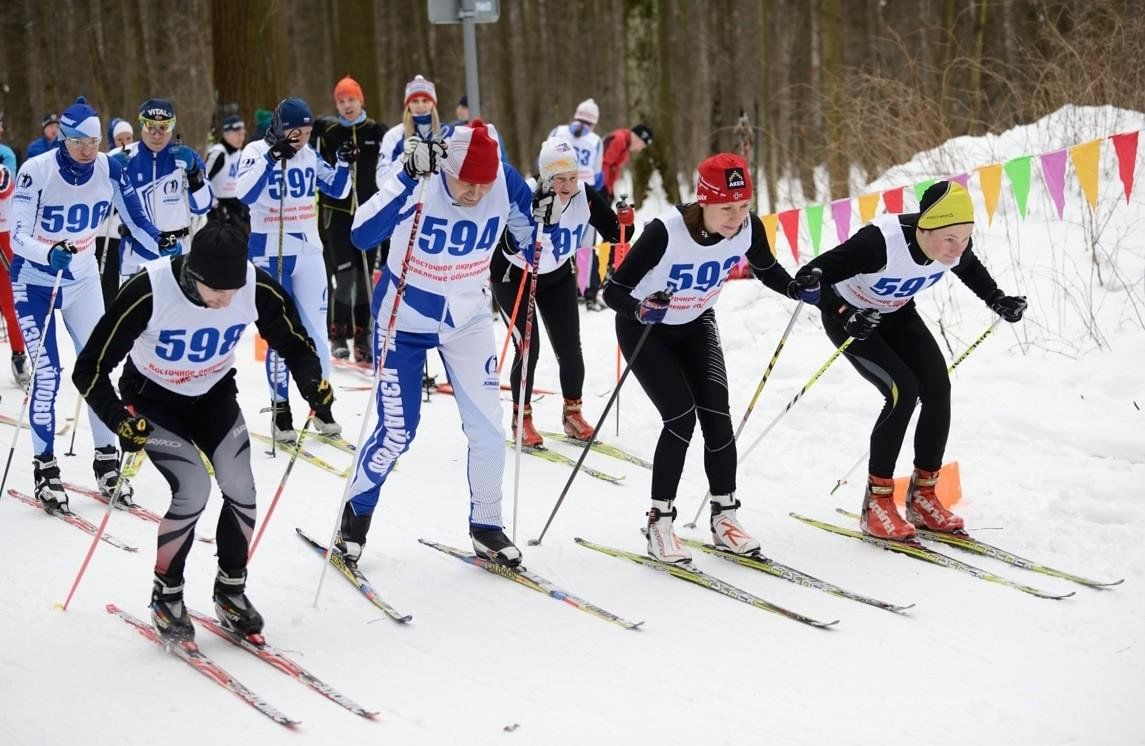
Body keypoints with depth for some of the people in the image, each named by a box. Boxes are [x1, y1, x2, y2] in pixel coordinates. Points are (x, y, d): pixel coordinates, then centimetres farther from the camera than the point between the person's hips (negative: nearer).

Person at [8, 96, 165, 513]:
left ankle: (106, 462, 11)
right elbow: (17, 237, -25)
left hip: (82, 279, 4)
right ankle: (45, 469, 1)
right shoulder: (37, 172, -22)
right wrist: (50, 253, -44)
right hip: (35, 281, -4)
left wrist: (159, 241, -22)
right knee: (47, 372, -9)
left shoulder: (108, 169, -10)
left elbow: (134, 218, -3)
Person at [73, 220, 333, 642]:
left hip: (214, 394, 3)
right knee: (193, 488, -19)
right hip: (153, 398, -3)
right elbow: (90, 369, -29)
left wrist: (312, 383, -23)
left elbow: (292, 341, -4)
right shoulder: (150, 292, -35)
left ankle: (231, 590, 11)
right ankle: (166, 596, 2)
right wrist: (121, 421, -42)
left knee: (239, 486, -12)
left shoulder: (257, 288, -24)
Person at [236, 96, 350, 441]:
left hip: (309, 252, 4)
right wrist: (272, 157, -31)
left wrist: (344, 160, -4)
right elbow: (244, 195, -25)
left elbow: (338, 190, 13)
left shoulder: (309, 155, 5)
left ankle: (321, 403, 17)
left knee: (316, 329, 6)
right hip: (270, 254, -4)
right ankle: (280, 409, 7)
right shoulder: (257, 151, -9)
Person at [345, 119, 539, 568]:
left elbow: (532, 249, -4)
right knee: (397, 432, -1)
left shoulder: (505, 184, -18)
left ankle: (486, 524, 20)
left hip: (468, 320, 3)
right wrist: (407, 178, -50)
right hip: (405, 320, -3)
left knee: (487, 426, 0)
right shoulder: (418, 181, -28)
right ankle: (355, 515, 23)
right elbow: (362, 236, -41)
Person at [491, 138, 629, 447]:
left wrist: (625, 222, -29)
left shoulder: (585, 196, -18)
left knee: (569, 349, 0)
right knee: (529, 347, -11)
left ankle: (572, 413, 21)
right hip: (514, 277, -4)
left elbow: (614, 233, -9)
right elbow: (511, 247, -43)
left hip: (558, 276, 4)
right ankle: (522, 419, 6)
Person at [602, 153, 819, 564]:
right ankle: (659, 522, -4)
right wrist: (640, 310, -50)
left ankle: (725, 517, 5)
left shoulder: (748, 227, -20)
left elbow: (767, 270, 2)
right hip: (645, 329, -4)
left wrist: (799, 289, -17)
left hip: (695, 326, 4)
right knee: (681, 416, -17)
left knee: (716, 415, -10)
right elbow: (613, 291, -30)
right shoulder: (666, 231, -35)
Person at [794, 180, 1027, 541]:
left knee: (938, 387, -11)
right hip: (849, 317, -6)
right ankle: (877, 503, -10)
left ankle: (923, 495, 3)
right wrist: (846, 315, -49)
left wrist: (997, 300, -6)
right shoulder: (880, 242, -39)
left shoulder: (956, 245, -20)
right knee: (903, 391, -21)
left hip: (897, 313, 6)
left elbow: (970, 269, 7)